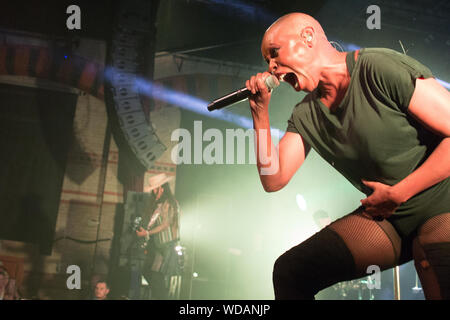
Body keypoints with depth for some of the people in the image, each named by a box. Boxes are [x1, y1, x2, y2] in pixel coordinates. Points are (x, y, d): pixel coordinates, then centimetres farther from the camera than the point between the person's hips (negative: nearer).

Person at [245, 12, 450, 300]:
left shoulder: (381, 68, -16)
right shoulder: (306, 115, 3)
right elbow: (274, 180, -2)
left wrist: (397, 194, -14)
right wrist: (260, 112, -7)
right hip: (383, 216, 6)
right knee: (289, 271, -2)